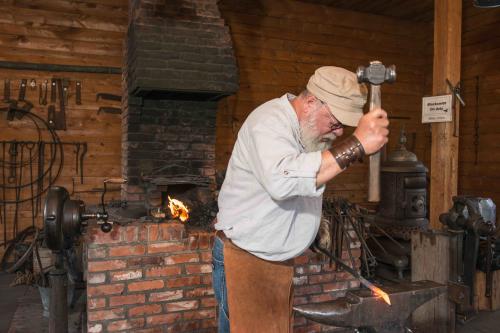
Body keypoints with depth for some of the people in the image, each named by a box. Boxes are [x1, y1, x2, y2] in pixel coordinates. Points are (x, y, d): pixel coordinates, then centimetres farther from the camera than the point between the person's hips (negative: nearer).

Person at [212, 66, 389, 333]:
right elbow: (282, 180, -41)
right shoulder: (269, 121, -21)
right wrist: (357, 145, -42)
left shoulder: (308, 128, 8)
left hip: (279, 259, 9)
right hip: (244, 259, -9)